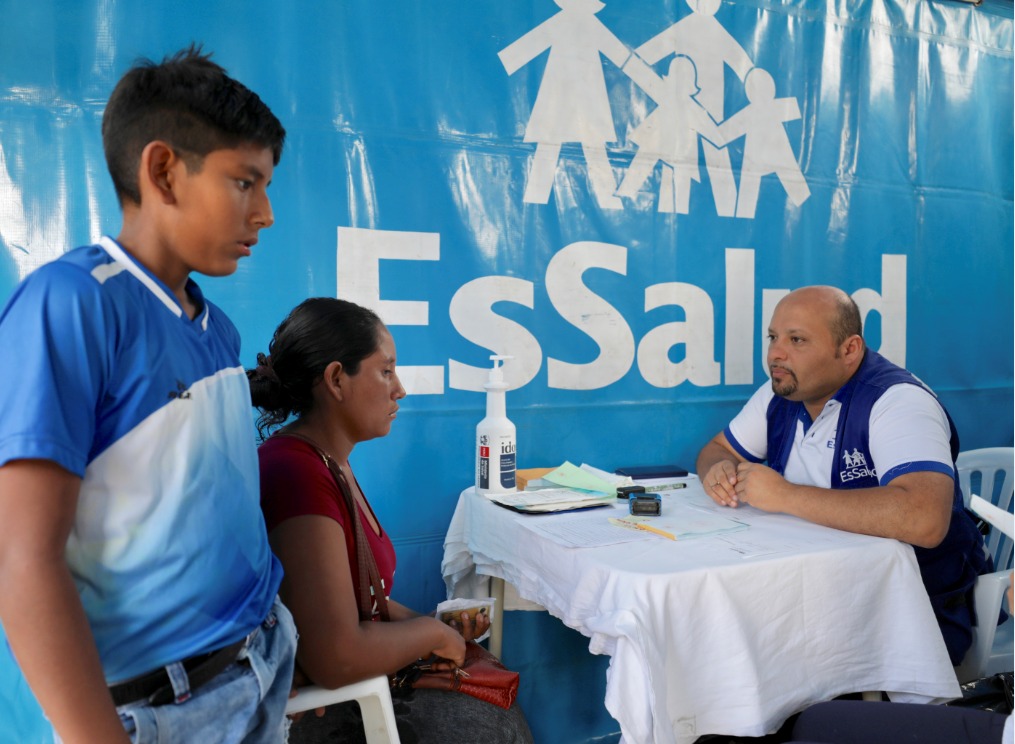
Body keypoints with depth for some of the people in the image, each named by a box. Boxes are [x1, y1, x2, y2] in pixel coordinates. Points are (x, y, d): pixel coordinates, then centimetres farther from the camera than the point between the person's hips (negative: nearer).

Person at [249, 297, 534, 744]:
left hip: (346, 686, 8)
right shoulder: (297, 473, -26)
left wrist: (429, 624, 1)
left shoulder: (330, 462, 4)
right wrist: (431, 633, -15)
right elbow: (337, 658, -30)